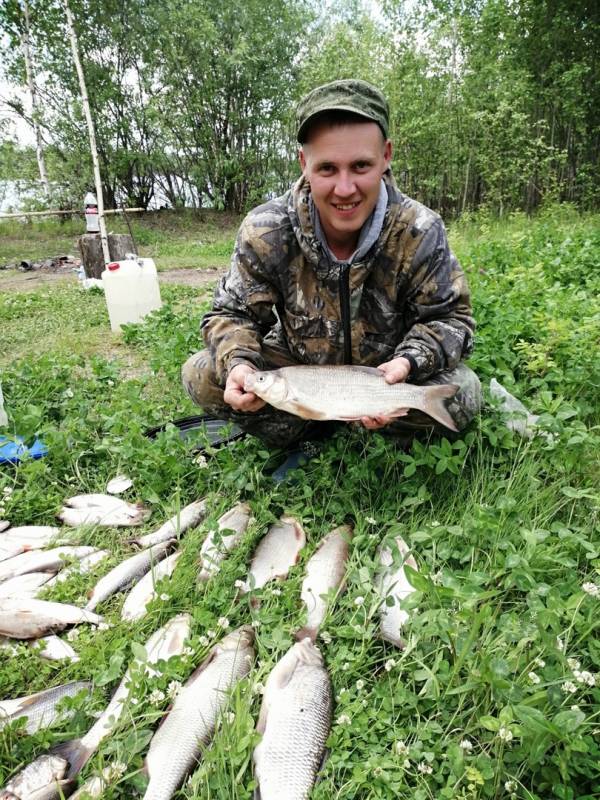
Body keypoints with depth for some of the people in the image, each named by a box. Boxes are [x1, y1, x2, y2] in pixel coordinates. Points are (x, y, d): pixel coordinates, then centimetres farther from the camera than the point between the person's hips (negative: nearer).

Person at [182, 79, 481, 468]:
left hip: (383, 371, 0)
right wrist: (238, 363, -35)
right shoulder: (265, 231, -20)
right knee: (201, 375, -18)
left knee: (463, 394, -25)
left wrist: (407, 362, -35)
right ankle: (311, 436, -6)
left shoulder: (420, 233, -21)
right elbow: (234, 313, -11)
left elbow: (449, 317, -13)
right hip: (295, 363, 1)